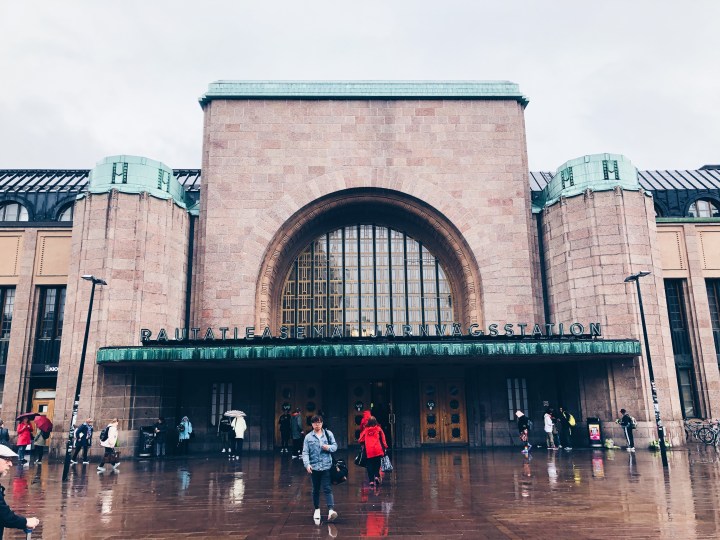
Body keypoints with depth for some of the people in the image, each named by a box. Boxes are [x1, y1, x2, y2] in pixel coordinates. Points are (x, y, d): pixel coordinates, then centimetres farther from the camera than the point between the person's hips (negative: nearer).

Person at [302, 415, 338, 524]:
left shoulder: (328, 434, 4)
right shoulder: (308, 437, 1)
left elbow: (335, 446, 10)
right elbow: (305, 452, -3)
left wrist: (329, 447, -13)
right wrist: (307, 464, -17)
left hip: (326, 466, -1)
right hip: (314, 467, 1)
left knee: (327, 489, -10)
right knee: (316, 489, 13)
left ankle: (331, 510, -18)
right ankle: (317, 509, 29)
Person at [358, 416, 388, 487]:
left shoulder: (366, 430, 4)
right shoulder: (378, 429, 3)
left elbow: (361, 440, 5)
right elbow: (383, 438, 0)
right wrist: (385, 447, 6)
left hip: (368, 451, 0)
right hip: (377, 450, 0)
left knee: (370, 466, 7)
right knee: (377, 464, 14)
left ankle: (371, 480, 3)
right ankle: (377, 476, -4)